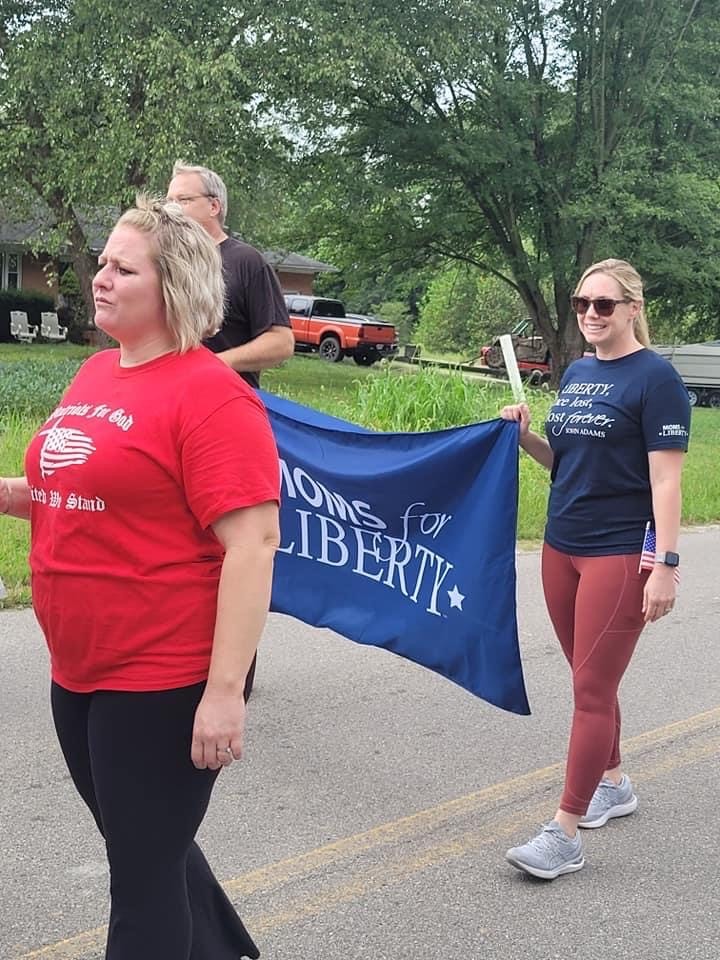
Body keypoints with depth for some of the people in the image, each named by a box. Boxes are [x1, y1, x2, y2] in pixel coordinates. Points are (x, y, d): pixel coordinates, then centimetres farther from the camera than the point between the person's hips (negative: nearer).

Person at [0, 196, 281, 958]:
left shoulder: (210, 394, -17)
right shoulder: (94, 374, 9)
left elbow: (253, 542, -21)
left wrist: (225, 689, -24)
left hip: (162, 682, -9)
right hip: (78, 674, 9)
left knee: (143, 879, 5)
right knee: (148, 849, 24)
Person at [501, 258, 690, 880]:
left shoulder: (656, 378, -10)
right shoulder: (577, 374, 12)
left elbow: (665, 480, -14)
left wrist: (666, 565, -19)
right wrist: (526, 435, 2)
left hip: (621, 554, -7)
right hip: (562, 548, 7)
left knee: (592, 689, -5)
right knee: (590, 680, 16)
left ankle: (564, 835, -1)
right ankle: (613, 784, 36)